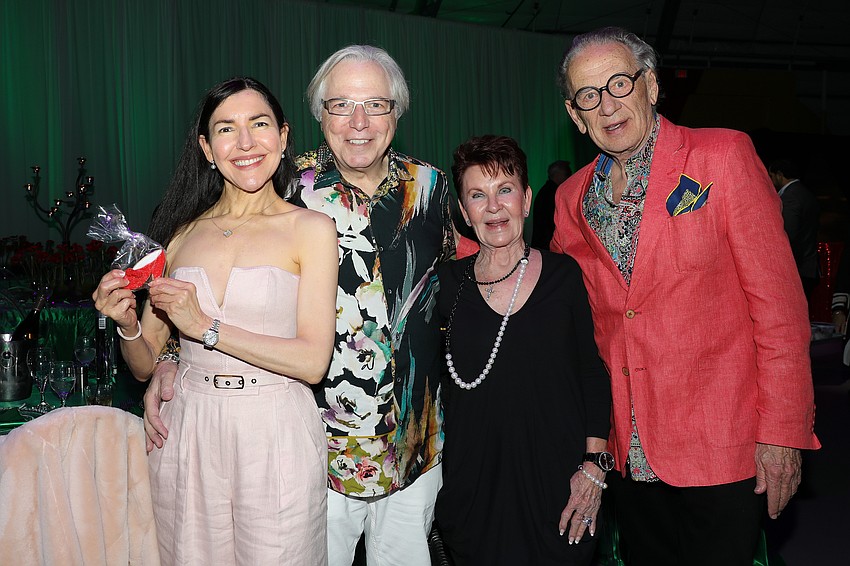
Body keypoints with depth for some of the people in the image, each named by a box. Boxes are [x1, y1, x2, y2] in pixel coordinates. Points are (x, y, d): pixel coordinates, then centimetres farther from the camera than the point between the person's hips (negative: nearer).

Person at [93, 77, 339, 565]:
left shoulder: (310, 228, -4)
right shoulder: (183, 231, 6)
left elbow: (313, 361, -13)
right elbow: (145, 365, 11)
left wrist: (206, 326, -16)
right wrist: (127, 325, -10)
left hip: (276, 437, -3)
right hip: (188, 433, 3)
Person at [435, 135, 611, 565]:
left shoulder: (563, 274, -1)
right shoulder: (448, 283, 0)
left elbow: (593, 373, 2)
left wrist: (594, 464, -4)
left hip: (556, 487, 0)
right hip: (473, 491, 1)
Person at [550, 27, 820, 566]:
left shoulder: (723, 155, -7)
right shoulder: (572, 198, 6)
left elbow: (778, 300, -9)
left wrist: (781, 430, -11)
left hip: (723, 450, -4)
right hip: (628, 454, 4)